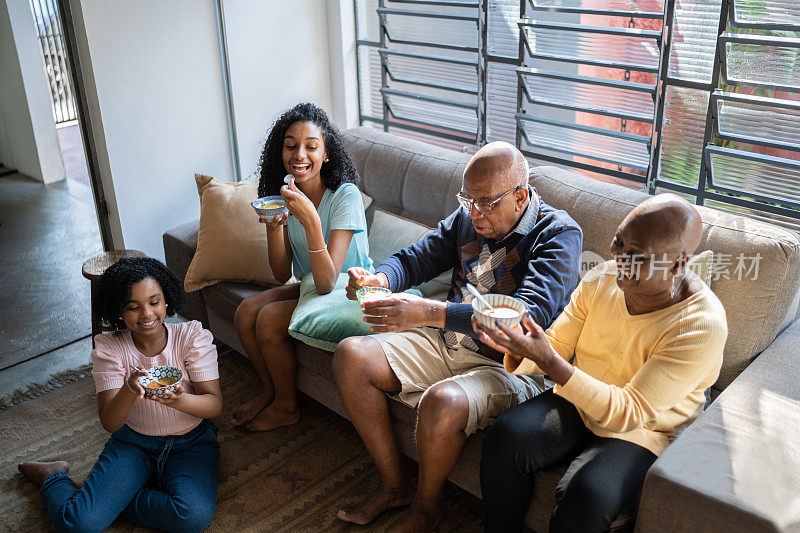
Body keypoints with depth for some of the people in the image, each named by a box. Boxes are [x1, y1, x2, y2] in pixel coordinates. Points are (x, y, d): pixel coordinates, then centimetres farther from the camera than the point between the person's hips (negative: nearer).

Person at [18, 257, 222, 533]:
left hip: (191, 442, 0)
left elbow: (215, 404, -15)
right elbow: (109, 423, -16)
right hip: (132, 442, 0)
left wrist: (178, 400, -37)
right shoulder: (109, 348, -8)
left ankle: (105, 497, -3)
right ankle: (54, 477, 19)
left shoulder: (193, 336, -11)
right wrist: (130, 389, -38)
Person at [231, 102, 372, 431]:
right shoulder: (285, 192, -6)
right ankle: (270, 390, 17)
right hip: (309, 286, 7)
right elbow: (282, 274, -7)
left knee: (269, 319, -20)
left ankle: (286, 407, 6)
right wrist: (273, 226, -24)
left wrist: (310, 220, -43)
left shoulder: (345, 196, -26)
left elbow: (326, 283, -32)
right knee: (245, 313, -9)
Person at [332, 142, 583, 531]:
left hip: (509, 365, -7)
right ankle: (392, 486, 7)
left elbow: (529, 315, -30)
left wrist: (428, 313, -39)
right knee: (350, 356, -6)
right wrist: (379, 279, -15)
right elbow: (414, 259, 12)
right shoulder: (468, 217, 4)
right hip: (447, 343, 7)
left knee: (441, 402, -35)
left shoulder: (559, 234, -15)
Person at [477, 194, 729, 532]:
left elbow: (628, 413, -26)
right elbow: (557, 346, 1)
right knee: (503, 438, -21)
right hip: (577, 404, 5)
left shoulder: (702, 325, -23)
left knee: (585, 497, -31)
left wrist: (549, 362, -36)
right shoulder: (601, 280, -5)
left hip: (643, 432, -4)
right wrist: (522, 347, -24)